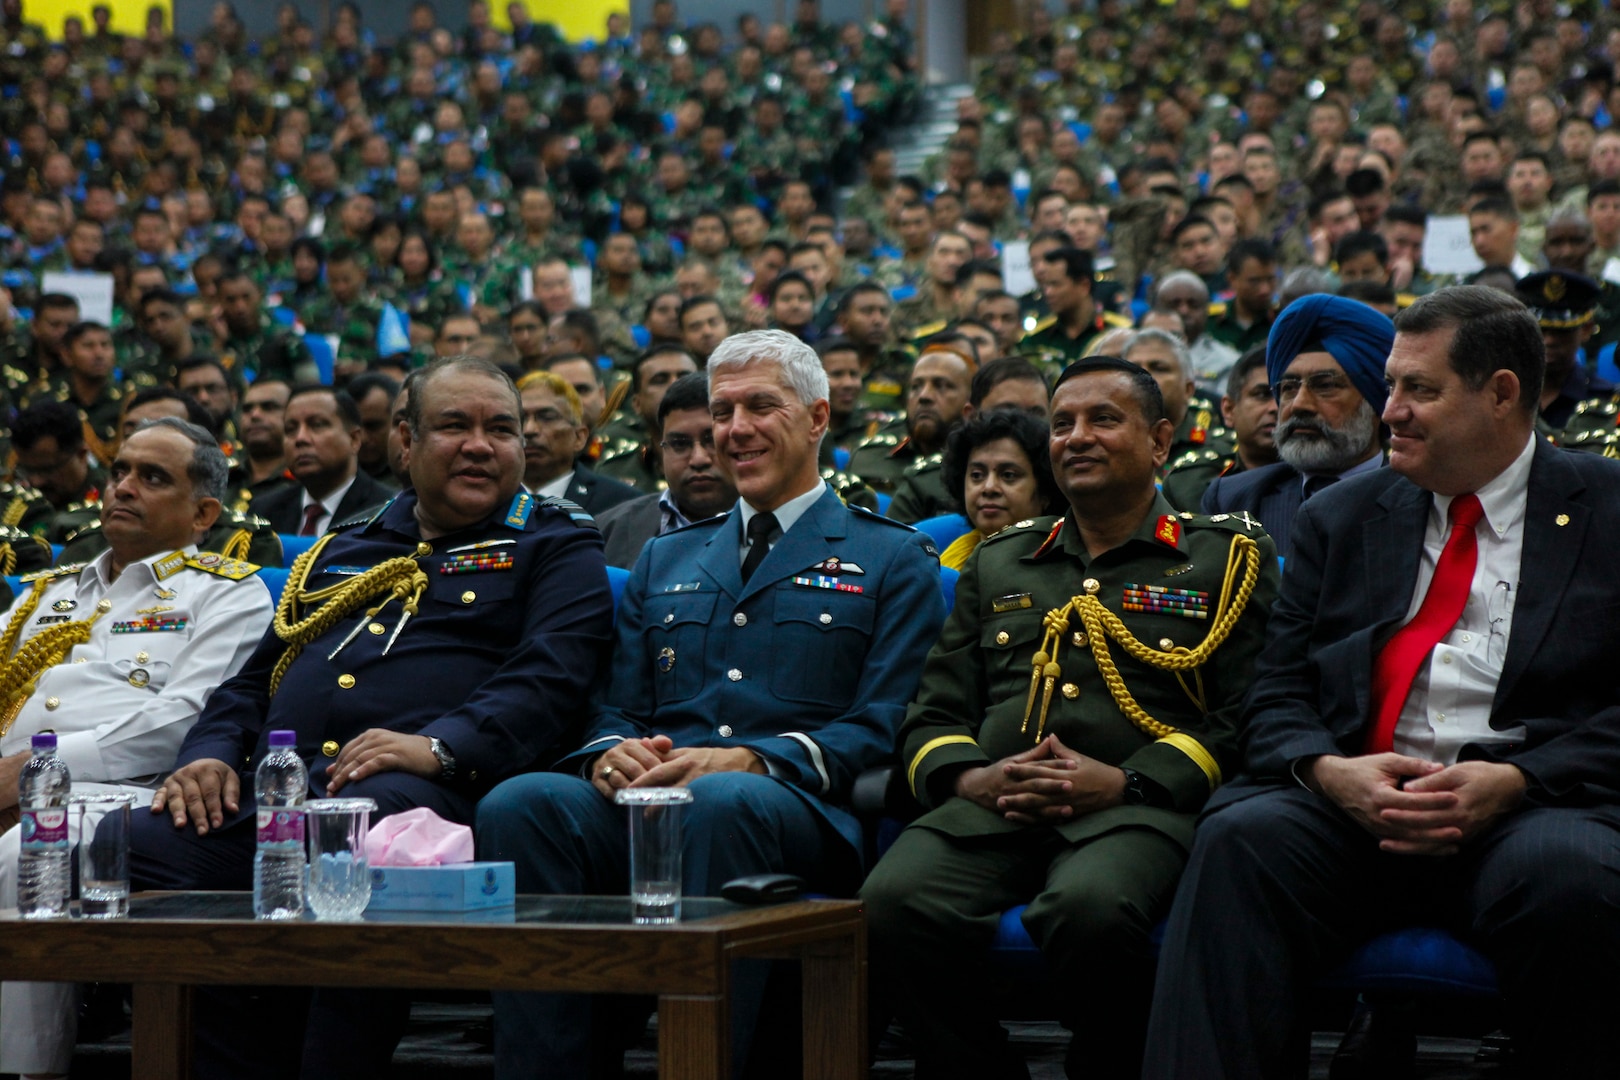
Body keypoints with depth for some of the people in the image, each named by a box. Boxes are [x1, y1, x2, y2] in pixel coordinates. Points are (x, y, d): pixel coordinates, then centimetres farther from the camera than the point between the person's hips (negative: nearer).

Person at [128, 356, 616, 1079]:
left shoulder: (556, 547, 15)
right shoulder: (342, 550, 31)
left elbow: (547, 679, -3)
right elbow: (253, 682, 29)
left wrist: (439, 746, -21)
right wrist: (211, 752, 6)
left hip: (422, 790, -5)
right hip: (267, 790, 5)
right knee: (132, 849, -24)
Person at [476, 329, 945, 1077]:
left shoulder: (894, 560, 14)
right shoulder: (665, 560, 29)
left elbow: (881, 729, 2)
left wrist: (751, 760, -15)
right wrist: (609, 755, -4)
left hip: (796, 810, -3)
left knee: (721, 801, -41)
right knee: (517, 803, -29)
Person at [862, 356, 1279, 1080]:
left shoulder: (1227, 557, 14)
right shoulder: (998, 563, 27)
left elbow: (1247, 716, 1)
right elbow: (932, 715, 21)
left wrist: (1124, 782, -12)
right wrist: (970, 778, -2)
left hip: (1137, 810, -3)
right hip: (990, 810, 3)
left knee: (1091, 906, -39)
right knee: (892, 904, -29)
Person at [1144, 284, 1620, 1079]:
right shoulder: (1341, 520, 20)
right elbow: (1276, 697, 13)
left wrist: (1515, 781, -16)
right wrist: (1327, 769, -10)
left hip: (1533, 806, -2)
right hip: (1353, 806, 2)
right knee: (1238, 840, -30)